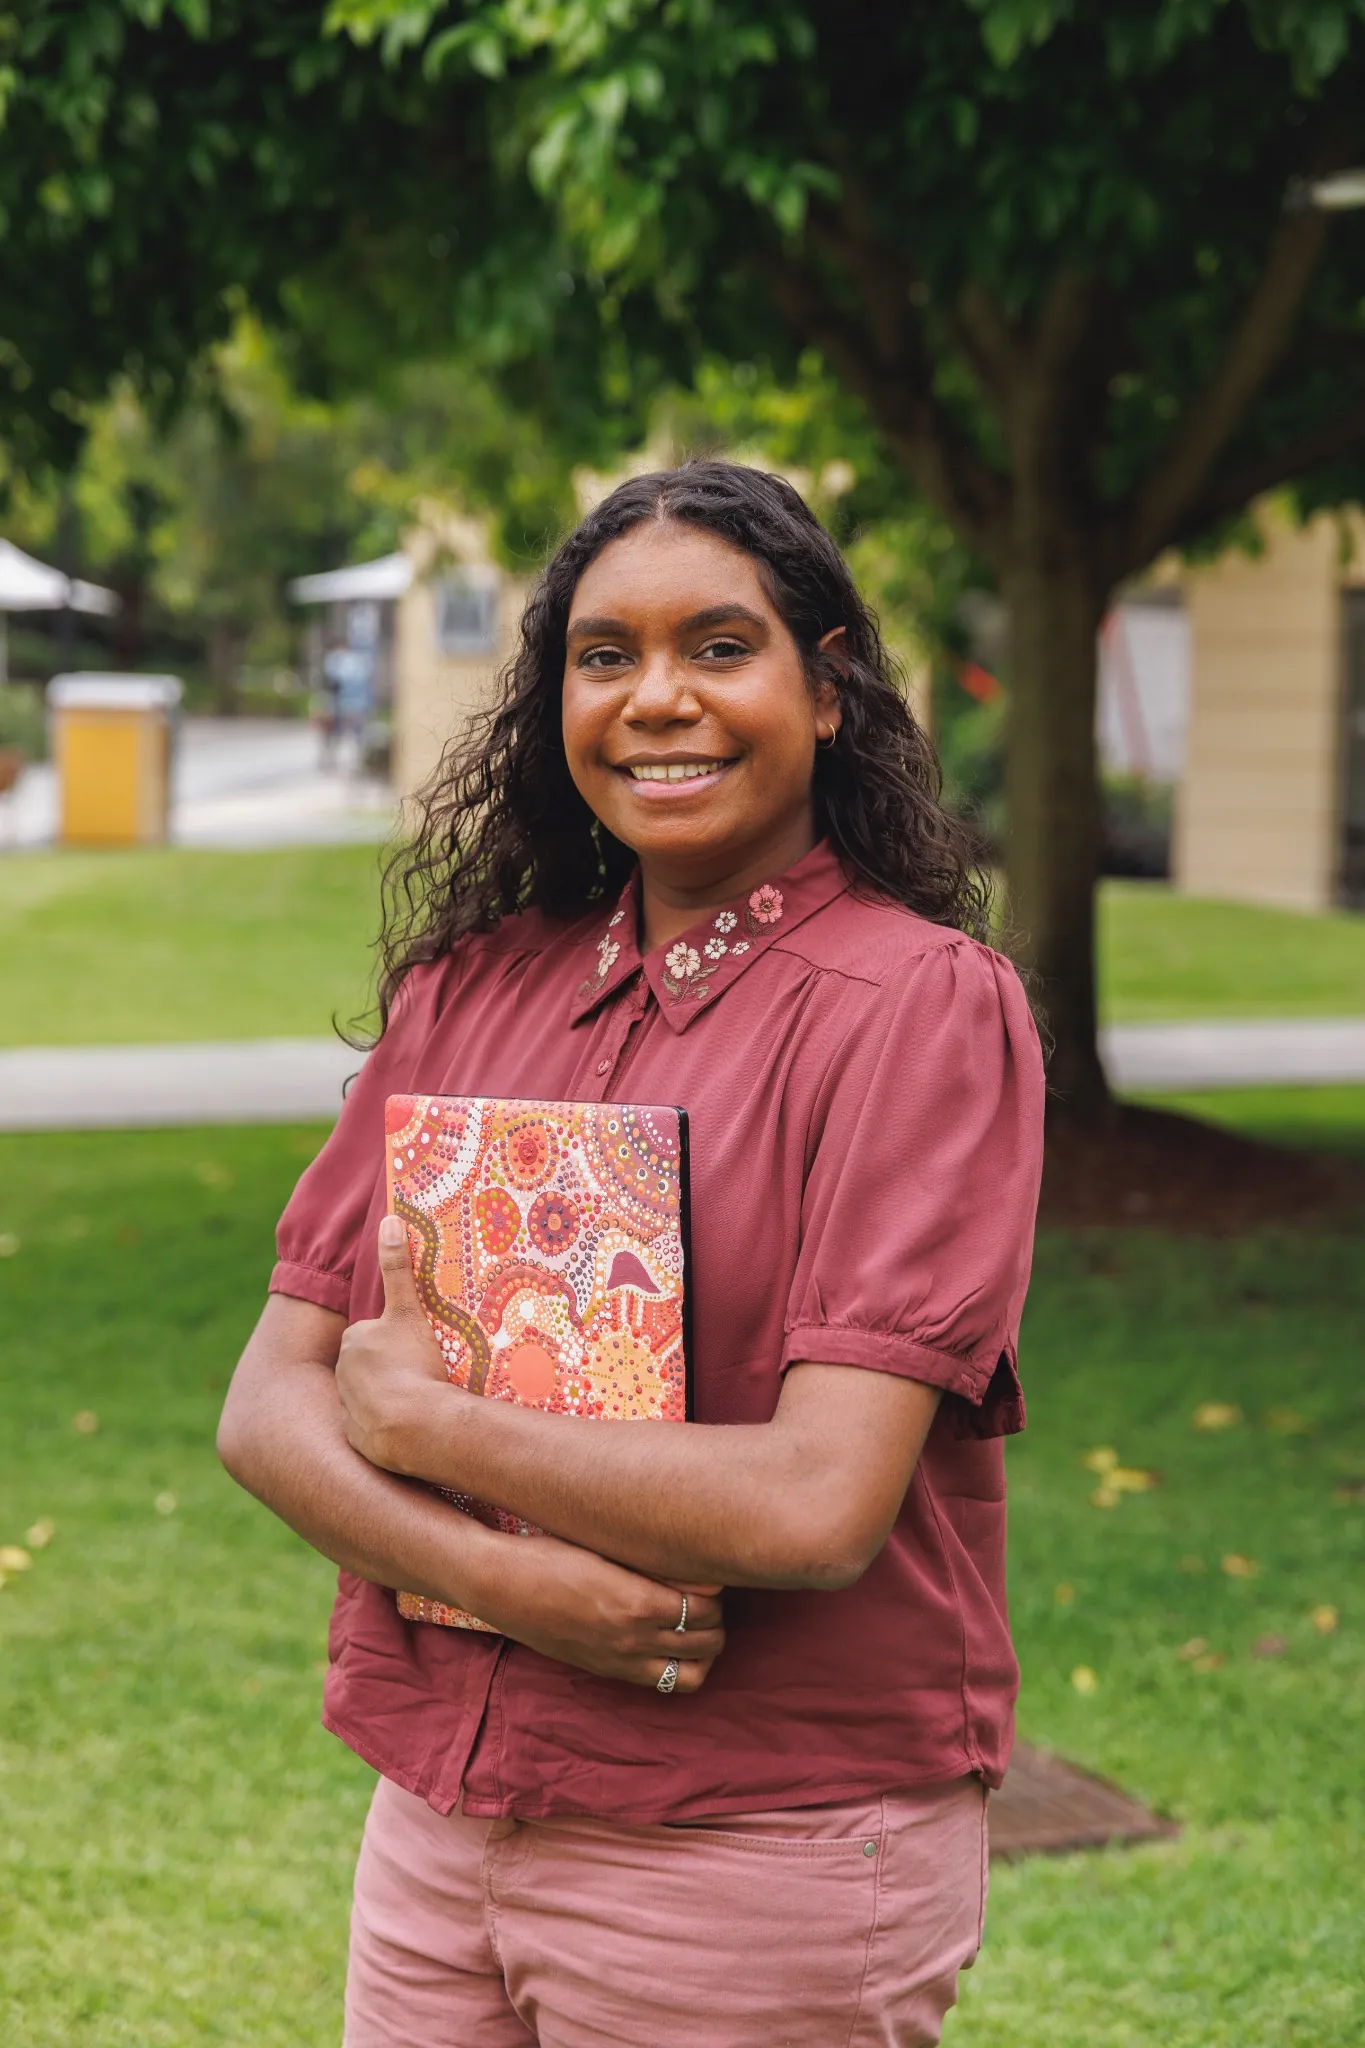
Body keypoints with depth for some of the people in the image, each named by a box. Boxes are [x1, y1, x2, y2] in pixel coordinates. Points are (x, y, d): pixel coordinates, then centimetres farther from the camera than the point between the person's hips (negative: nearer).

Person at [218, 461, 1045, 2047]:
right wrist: (504, 1576, -18)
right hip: (437, 1828, 5)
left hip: (764, 1872, -4)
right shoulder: (467, 984, 5)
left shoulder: (925, 1003, -11)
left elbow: (819, 1503, -21)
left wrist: (418, 1417, -11)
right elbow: (269, 1405, 1)